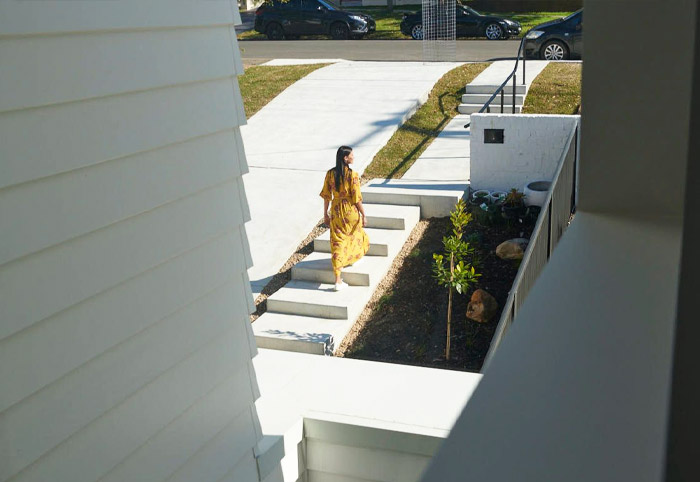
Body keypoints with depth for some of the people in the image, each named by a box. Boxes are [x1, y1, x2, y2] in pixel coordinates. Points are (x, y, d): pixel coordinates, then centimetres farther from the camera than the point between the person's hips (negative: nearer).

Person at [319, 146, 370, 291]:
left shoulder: (330, 174, -3)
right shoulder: (352, 175, -17)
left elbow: (326, 196, 2)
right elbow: (357, 198, -15)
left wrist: (325, 214, 12)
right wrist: (363, 215, -4)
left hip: (336, 211, 4)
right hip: (351, 211, -3)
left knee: (337, 243, 4)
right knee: (354, 235, 28)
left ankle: (338, 280, 0)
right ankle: (353, 258, 55)